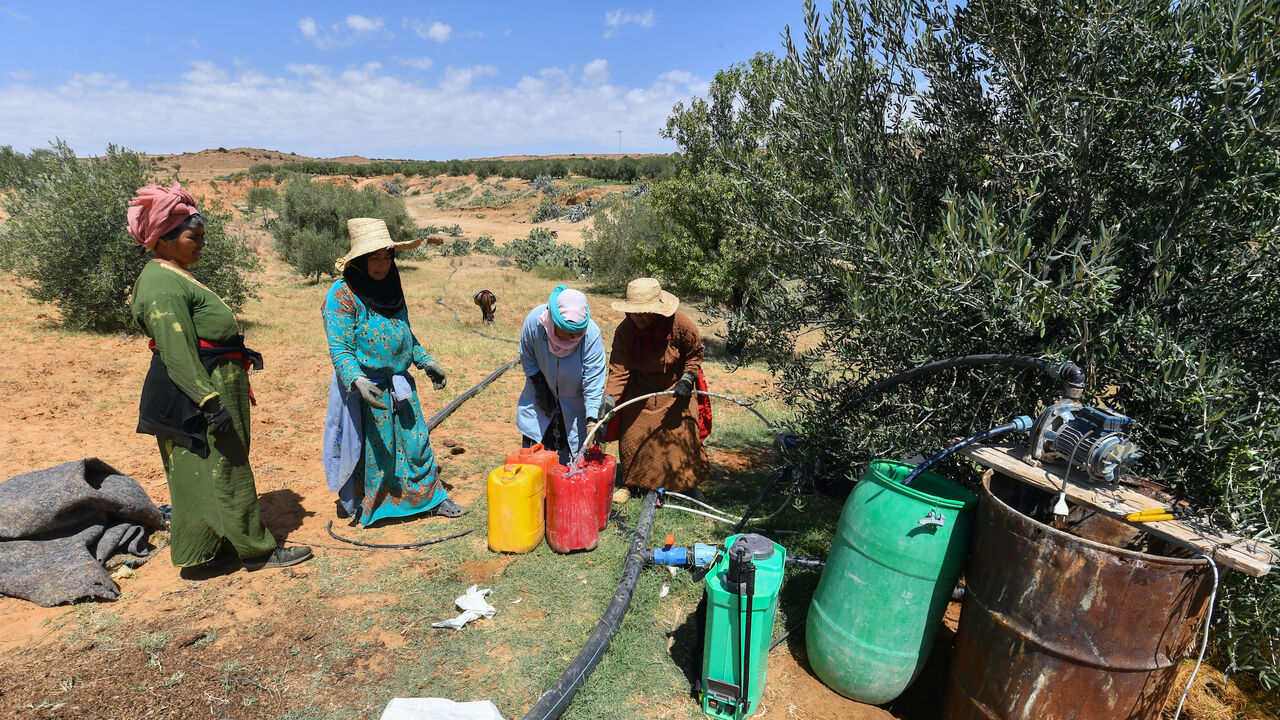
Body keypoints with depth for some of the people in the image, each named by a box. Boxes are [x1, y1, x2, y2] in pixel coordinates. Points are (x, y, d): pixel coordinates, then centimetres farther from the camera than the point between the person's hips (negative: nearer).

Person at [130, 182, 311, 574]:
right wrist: (210, 402, -27)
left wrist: (241, 354, 28)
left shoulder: (176, 276, 13)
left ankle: (209, 548, 32)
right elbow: (178, 354, -25)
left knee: (214, 469, 18)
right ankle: (258, 549, 12)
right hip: (196, 394, -11)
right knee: (225, 470, 0)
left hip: (216, 387, 11)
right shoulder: (162, 285, -20)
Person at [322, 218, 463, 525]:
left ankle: (432, 498, 25)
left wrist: (427, 362, 12)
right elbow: (339, 349, -18)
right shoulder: (343, 295, -15)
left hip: (400, 384, 6)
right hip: (365, 388, -6)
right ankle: (353, 503, 30)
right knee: (370, 449, 7)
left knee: (416, 440, 12)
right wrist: (357, 381, -33)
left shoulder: (391, 287, 7)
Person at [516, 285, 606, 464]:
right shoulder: (534, 321, -24)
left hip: (575, 401, -2)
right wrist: (540, 388, -5)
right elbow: (527, 358, -4)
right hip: (542, 398, 2)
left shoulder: (592, 335, -29)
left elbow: (594, 383, -25)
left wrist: (592, 420, -31)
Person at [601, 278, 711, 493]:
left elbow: (695, 353, -6)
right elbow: (618, 369, -22)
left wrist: (687, 379, -19)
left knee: (681, 434, -3)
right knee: (634, 435, 4)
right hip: (639, 390, 2)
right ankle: (635, 481, 28)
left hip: (675, 388, -2)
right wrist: (609, 399, -35)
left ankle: (682, 483, 22)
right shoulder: (624, 331, -20)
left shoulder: (680, 324, -25)